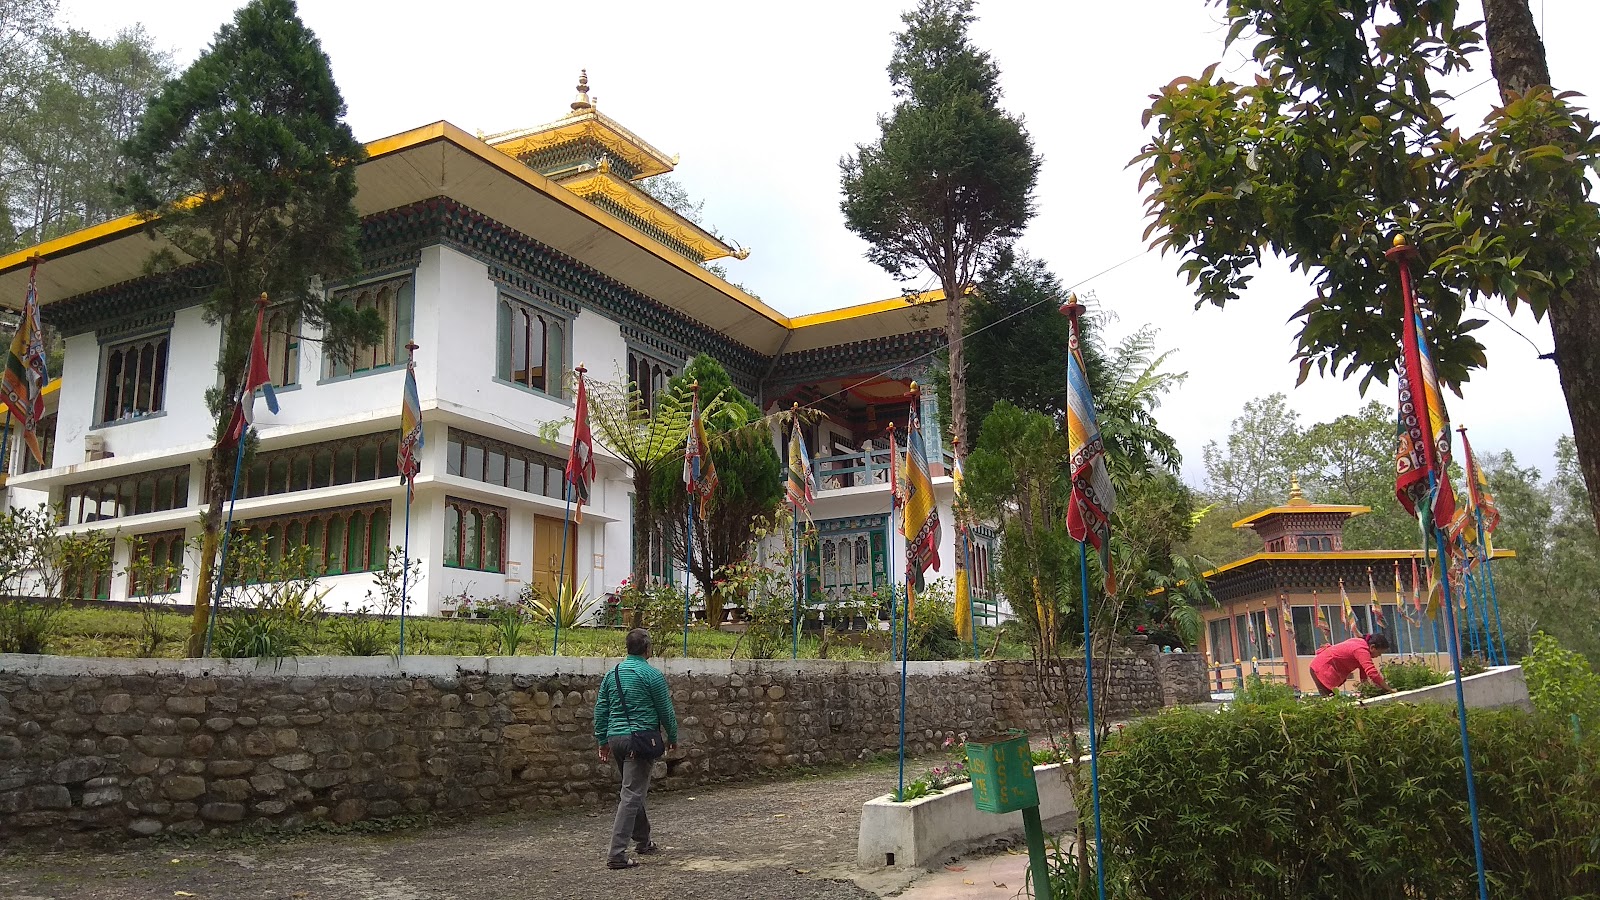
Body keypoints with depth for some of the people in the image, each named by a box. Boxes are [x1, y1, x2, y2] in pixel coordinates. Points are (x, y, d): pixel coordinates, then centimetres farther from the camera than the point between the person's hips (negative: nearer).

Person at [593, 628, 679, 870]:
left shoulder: (612, 674, 10)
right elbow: (665, 709, -3)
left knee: (633, 790, 20)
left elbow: (600, 710, 12)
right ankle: (617, 854, -12)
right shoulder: (651, 675, -8)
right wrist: (673, 737, 11)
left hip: (615, 738, 7)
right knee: (632, 795, -7)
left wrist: (602, 741, 18)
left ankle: (643, 841, 33)